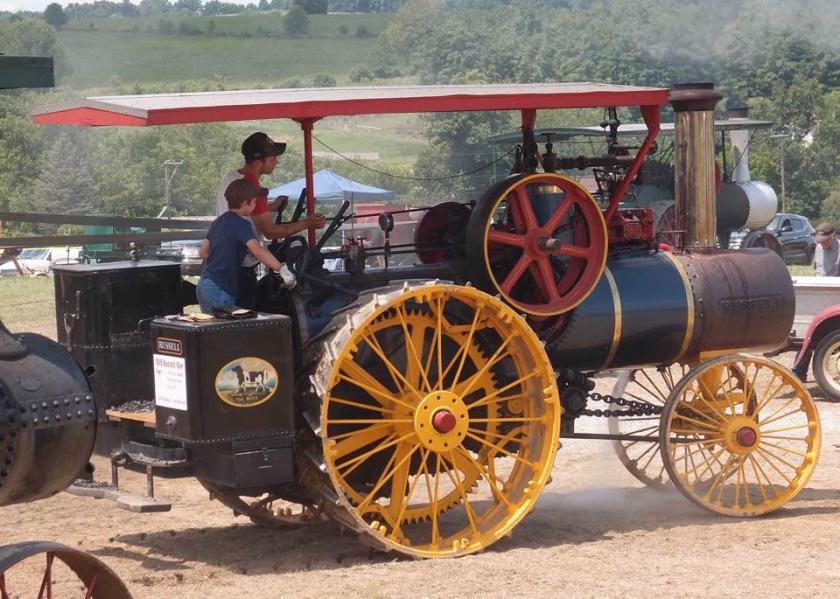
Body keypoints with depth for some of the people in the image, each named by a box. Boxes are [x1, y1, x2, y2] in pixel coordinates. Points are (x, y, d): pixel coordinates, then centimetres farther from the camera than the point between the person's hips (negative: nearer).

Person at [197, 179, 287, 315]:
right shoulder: (241, 224, -12)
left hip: (204, 284, 9)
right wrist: (281, 269, -30)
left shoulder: (218, 222, 14)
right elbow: (257, 250, -28)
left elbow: (202, 252, 20)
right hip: (219, 289, -9)